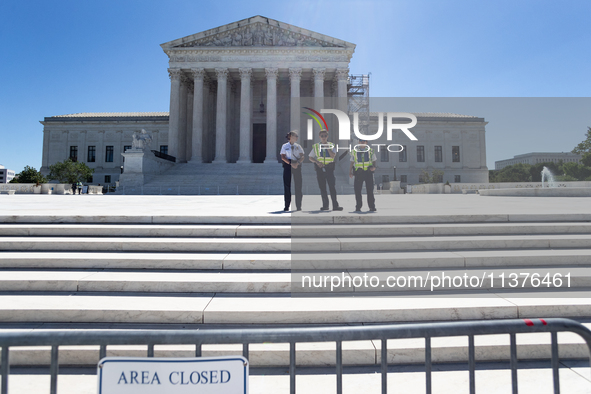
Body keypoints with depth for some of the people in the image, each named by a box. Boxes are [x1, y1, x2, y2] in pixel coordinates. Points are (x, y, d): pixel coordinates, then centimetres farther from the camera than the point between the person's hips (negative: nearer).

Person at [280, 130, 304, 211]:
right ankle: (287, 206, 4)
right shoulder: (284, 146, 4)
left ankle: (298, 206, 7)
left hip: (297, 166, 2)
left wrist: (297, 163, -15)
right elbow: (283, 157, -3)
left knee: (298, 185, -1)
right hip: (288, 166, -1)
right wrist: (291, 163, -15)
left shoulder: (298, 146, 9)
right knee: (287, 185, -2)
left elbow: (302, 157, 4)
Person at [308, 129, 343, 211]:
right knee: (322, 187, 6)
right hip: (320, 168, 2)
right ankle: (325, 205, 15)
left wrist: (327, 147, -10)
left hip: (329, 168, -1)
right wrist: (317, 162, -7)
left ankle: (335, 205, -5)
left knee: (332, 186, -7)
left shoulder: (331, 145, 7)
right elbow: (310, 157, 9)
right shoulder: (316, 146, 9)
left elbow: (333, 155, -8)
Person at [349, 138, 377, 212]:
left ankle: (372, 207, 5)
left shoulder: (370, 151, 10)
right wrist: (350, 172, 2)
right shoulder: (354, 151, 11)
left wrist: (373, 167, -10)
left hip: (368, 172, -1)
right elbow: (352, 163, 12)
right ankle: (358, 207, 7)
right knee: (357, 190, -1)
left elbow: (374, 161, 11)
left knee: (370, 190, -1)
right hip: (358, 172, 1)